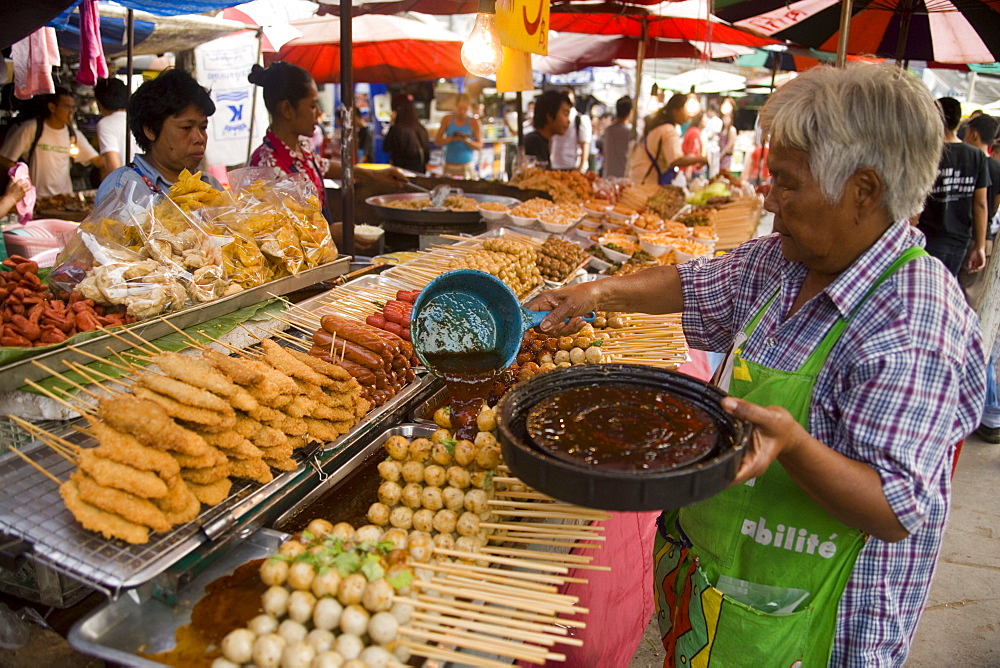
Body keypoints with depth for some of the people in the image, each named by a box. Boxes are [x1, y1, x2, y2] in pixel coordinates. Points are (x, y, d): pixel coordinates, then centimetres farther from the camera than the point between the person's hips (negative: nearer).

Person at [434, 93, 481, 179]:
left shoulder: (474, 122, 1)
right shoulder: (447, 119, 6)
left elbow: (479, 146, 0)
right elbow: (437, 141, 3)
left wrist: (467, 141, -18)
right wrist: (451, 138, -14)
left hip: (466, 166, -1)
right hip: (449, 165, 1)